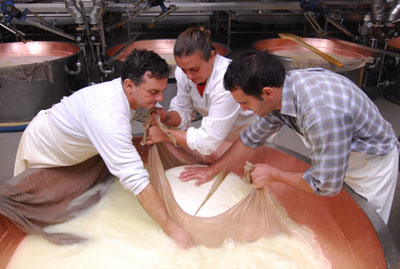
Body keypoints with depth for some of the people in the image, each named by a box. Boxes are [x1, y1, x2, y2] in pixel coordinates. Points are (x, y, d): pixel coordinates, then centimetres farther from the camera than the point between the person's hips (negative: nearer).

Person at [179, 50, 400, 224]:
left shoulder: (323, 114, -43)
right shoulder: (282, 86, -17)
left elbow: (326, 186, -31)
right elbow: (253, 137, -2)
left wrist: (273, 175, -18)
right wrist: (213, 169, 3)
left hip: (372, 162, -6)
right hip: (335, 155, 6)